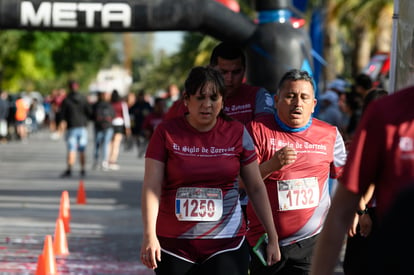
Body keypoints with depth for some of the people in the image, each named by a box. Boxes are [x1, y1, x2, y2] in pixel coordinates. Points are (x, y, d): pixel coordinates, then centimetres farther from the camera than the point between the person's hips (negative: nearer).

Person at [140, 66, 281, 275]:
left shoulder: (237, 133, 4)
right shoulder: (166, 132, -1)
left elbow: (256, 187, 10)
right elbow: (152, 187, -8)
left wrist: (273, 238, 9)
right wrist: (149, 235, -21)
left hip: (227, 244, 0)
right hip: (174, 246, 0)